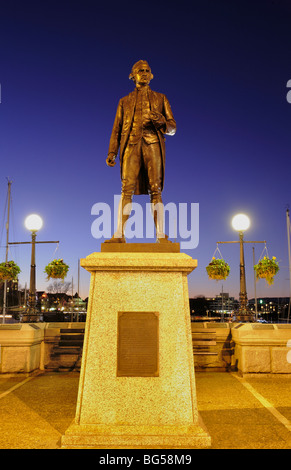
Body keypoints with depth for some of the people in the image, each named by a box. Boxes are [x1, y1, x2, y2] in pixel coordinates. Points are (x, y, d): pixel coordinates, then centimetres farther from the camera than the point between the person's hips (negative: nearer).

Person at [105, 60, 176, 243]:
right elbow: (117, 129, 19)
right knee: (127, 189, -11)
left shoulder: (160, 98, 22)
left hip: (153, 144, 0)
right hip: (131, 145, 1)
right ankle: (119, 234, -13)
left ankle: (161, 235, -11)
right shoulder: (125, 101, 24)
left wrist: (161, 121, -8)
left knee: (155, 190, -9)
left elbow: (172, 128, 15)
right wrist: (112, 152, 6)